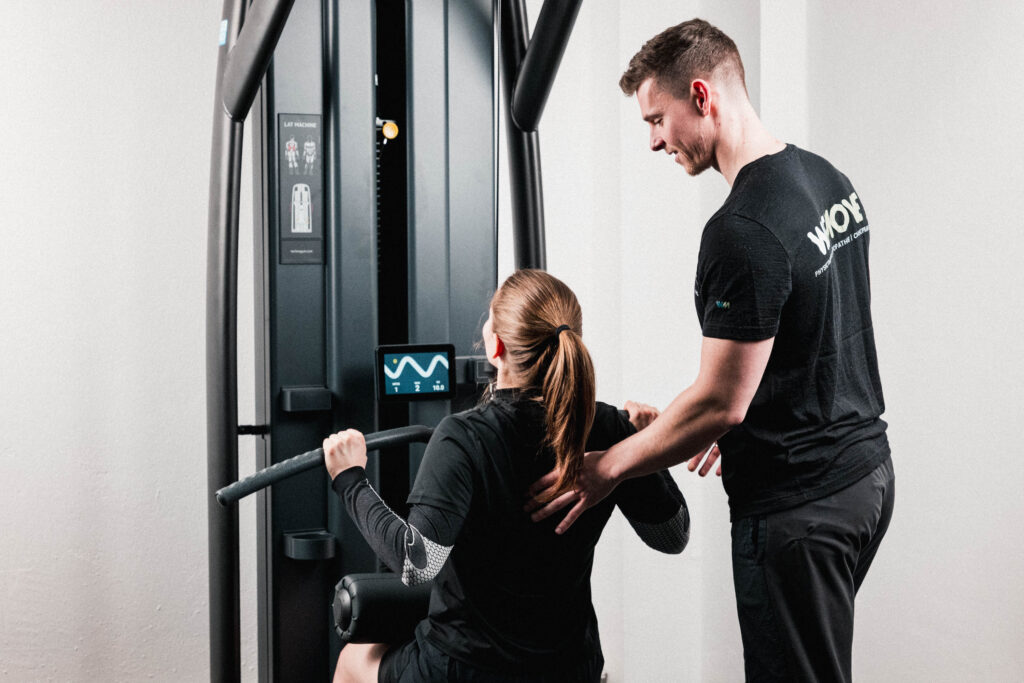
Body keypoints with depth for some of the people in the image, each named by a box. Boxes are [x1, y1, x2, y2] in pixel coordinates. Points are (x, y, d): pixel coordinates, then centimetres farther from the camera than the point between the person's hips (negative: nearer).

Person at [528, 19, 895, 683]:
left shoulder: (744, 231, -24)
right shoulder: (831, 181, 7)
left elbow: (720, 403, -22)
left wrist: (606, 468, -11)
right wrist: (740, 422, 24)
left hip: (797, 505, -10)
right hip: (867, 472, 10)